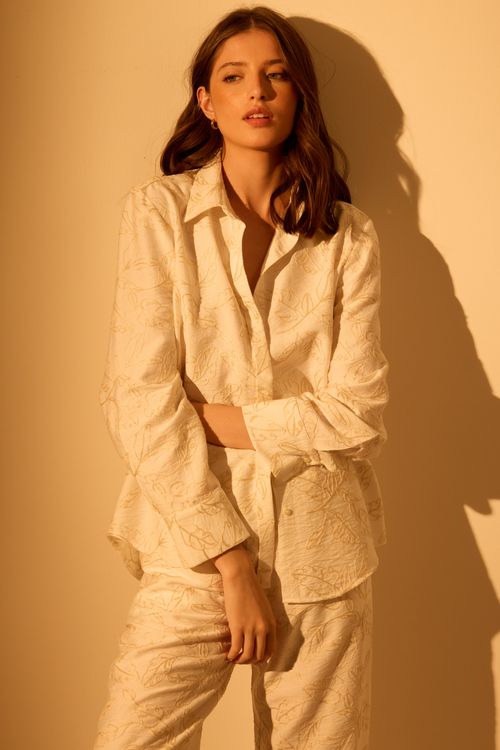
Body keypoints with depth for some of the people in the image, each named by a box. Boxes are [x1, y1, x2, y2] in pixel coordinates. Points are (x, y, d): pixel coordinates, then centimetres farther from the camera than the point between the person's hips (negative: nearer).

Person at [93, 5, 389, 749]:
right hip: (194, 540, -1)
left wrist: (220, 418, -10)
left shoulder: (349, 236, 3)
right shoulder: (160, 211, -2)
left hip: (322, 549, 2)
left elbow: (358, 411, -3)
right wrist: (231, 561, -11)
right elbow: (139, 400, -9)